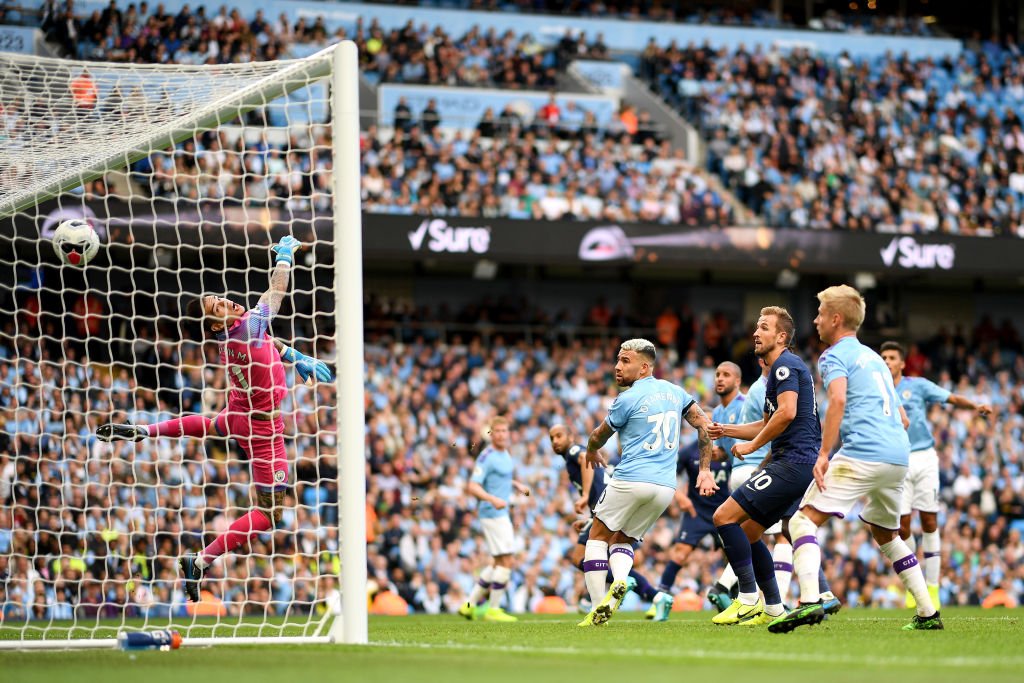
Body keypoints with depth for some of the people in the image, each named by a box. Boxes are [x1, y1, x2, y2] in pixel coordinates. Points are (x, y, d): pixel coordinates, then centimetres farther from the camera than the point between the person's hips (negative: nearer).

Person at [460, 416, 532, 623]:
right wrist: (493, 499, -35)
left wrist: (517, 485, 17)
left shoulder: (506, 454, 13)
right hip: (492, 513, -10)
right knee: (506, 561, -10)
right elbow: (472, 486, -22)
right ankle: (493, 609, -4)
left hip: (502, 513, 10)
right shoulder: (487, 457, -15)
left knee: (497, 563, 15)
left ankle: (470, 604, 20)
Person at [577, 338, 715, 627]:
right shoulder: (674, 392, 13)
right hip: (666, 487, 6)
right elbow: (704, 425, 14)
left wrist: (592, 452, 33)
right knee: (622, 541, 20)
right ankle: (618, 582, -12)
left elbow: (599, 436, 11)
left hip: (631, 480, -6)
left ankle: (598, 610, -2)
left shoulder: (627, 399, -4)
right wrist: (705, 470, 16)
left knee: (598, 536, 10)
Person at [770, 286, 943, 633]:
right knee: (886, 535, 26)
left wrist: (823, 454, -20)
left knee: (803, 521, -9)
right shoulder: (874, 358, 27)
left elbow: (838, 400, -18)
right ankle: (928, 614, 21)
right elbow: (902, 419, 29)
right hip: (899, 456, 8)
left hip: (861, 456, -8)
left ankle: (809, 601, -30)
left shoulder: (835, 356, 2)